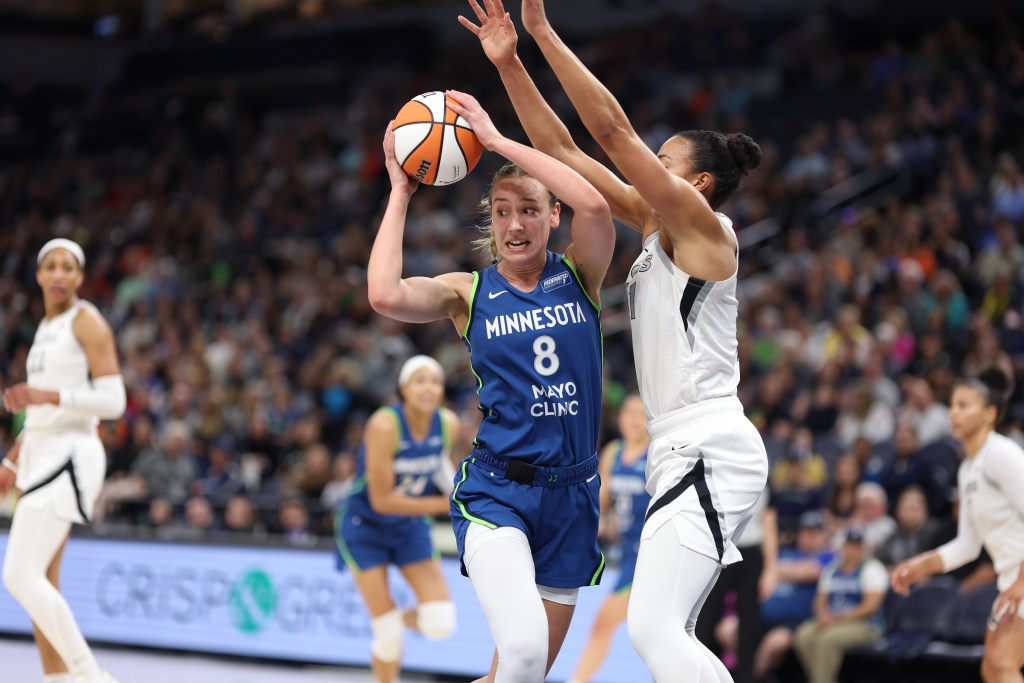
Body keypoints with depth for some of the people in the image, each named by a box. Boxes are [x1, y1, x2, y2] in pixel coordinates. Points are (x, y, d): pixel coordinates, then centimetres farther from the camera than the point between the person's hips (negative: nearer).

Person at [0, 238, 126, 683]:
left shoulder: (86, 321, -7)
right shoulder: (46, 328, 19)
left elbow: (112, 400, -15)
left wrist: (49, 396, -24)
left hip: (70, 456, -9)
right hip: (41, 456, 9)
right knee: (41, 584, 8)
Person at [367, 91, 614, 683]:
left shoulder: (579, 276, 3)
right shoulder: (468, 293, 2)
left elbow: (594, 204, -18)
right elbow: (384, 295, -18)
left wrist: (499, 140, -16)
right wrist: (400, 193, -9)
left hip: (571, 494, 2)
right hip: (496, 491, -2)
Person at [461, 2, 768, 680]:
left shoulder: (705, 228, -6)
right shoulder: (655, 225, 16)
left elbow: (612, 129, -14)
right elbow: (563, 148, 16)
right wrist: (509, 63, 11)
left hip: (707, 447, -10)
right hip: (685, 452, 10)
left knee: (653, 629, -20)